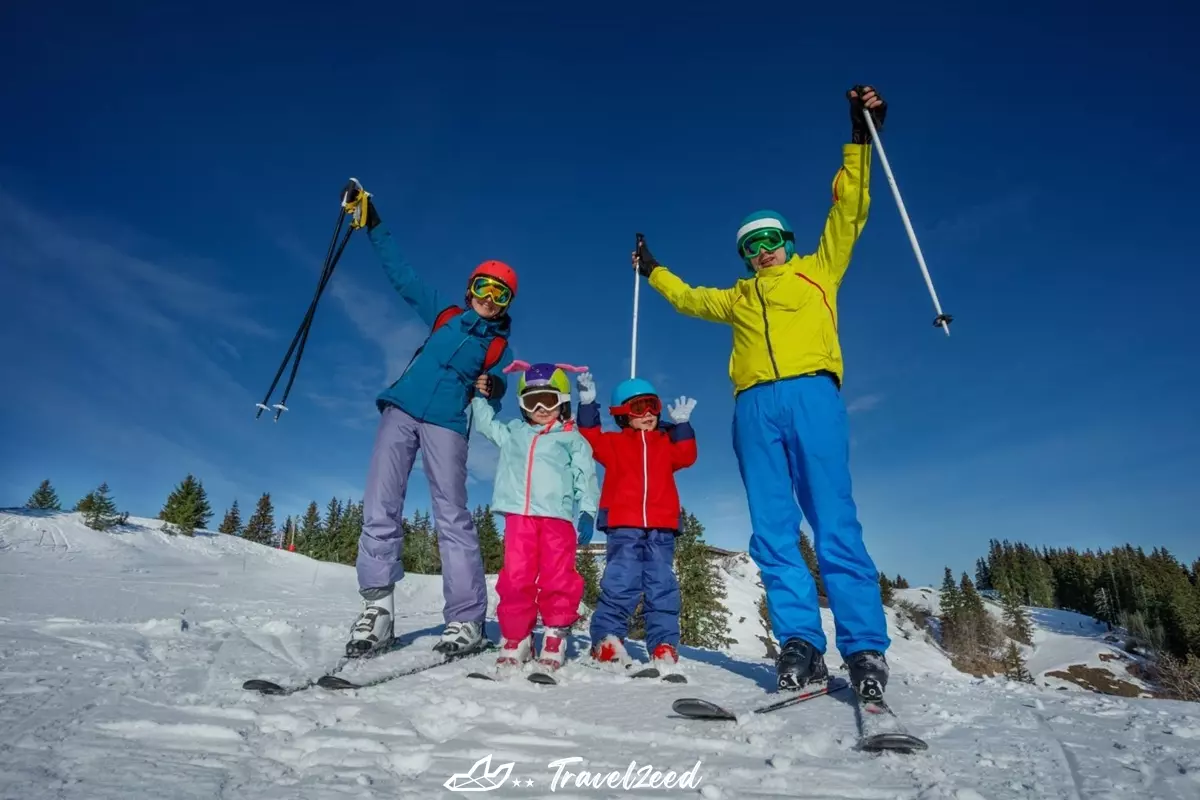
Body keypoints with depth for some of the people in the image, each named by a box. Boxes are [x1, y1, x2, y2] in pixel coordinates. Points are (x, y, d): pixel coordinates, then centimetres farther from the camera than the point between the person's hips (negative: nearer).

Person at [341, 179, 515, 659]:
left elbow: (489, 409, 10)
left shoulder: (501, 347, 11)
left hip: (447, 425, -2)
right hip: (401, 410, 2)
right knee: (380, 508, -7)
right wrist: (372, 223, 16)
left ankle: (466, 620, -6)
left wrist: (494, 390, -13)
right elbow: (400, 273, 19)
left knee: (452, 517, -9)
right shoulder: (444, 313, 16)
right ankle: (377, 605, 0)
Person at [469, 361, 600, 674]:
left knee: (558, 578, -5)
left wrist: (587, 512, -7)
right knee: (515, 578, -3)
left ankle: (556, 637, 8)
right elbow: (485, 421, 32)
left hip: (557, 517, -2)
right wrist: (478, 395, 26)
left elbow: (585, 478, 5)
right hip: (519, 516, 3)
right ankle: (515, 638, 8)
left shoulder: (573, 440, 11)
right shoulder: (512, 433, 21)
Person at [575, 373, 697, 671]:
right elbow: (591, 440, -1)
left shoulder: (667, 442, 20)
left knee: (662, 586, 2)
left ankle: (664, 645, 6)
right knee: (620, 583, -7)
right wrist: (588, 405, -9)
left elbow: (686, 456, 3)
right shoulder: (614, 442, 14)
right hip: (623, 526, -2)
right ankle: (607, 639, 0)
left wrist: (681, 424, -6)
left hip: (660, 528, 2)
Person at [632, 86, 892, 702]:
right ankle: (800, 645, -5)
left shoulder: (818, 270, 24)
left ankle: (865, 649, -9)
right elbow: (689, 299, 46)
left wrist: (860, 136, 13)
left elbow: (849, 210, 18)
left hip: (811, 394, -3)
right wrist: (652, 272, 54)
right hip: (755, 407, 3)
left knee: (834, 523, -12)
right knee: (773, 531, -6)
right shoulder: (737, 298, 32)